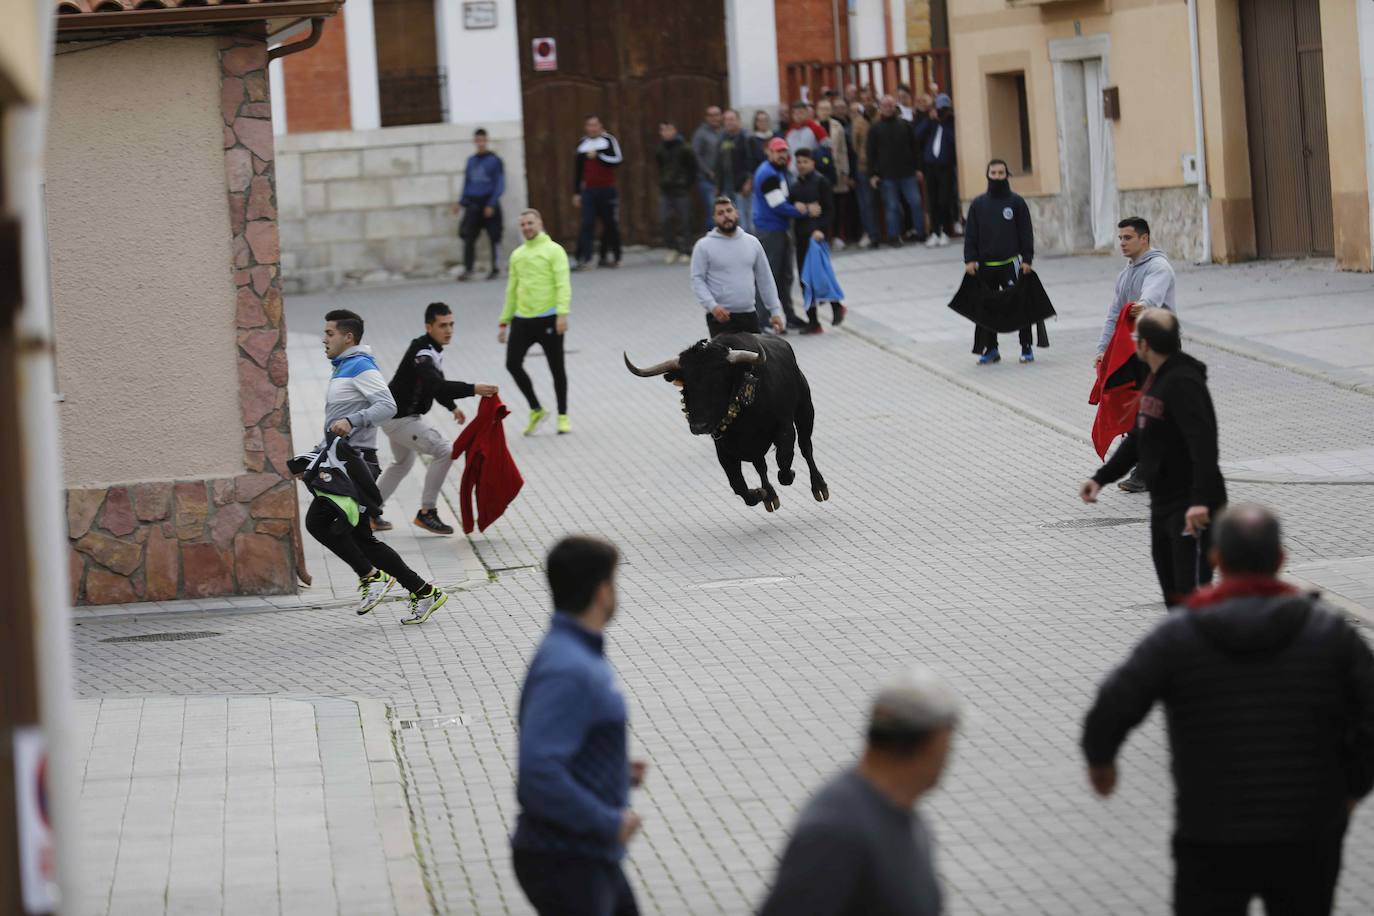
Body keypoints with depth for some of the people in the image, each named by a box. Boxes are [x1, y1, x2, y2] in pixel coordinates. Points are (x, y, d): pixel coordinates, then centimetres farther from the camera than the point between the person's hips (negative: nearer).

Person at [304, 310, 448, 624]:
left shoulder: (361, 366, -7)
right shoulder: (342, 370, 24)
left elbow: (387, 405, -22)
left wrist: (351, 421, -33)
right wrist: (310, 461, 26)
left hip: (354, 463, -10)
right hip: (340, 463, 10)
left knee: (318, 521, -19)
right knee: (362, 540, 7)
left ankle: (372, 576, -11)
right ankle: (424, 593, 10)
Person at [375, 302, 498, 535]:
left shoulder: (433, 349, 5)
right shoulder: (422, 354, -27)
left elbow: (435, 382, 22)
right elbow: (436, 385, -43)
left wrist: (452, 407, 15)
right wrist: (473, 389, -51)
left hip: (398, 416, 11)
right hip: (399, 418, -11)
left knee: (403, 463, 28)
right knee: (444, 450, -17)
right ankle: (427, 512, -10)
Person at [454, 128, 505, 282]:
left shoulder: (495, 161, -3)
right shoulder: (471, 161, 13)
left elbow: (499, 185, -5)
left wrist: (491, 204, -13)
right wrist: (461, 202, 11)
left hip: (489, 203, -4)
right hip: (473, 204, 4)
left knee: (494, 237, 1)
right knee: (468, 237, -4)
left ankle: (496, 268, 11)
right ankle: (467, 269, -2)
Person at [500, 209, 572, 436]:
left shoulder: (553, 250, -2)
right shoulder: (517, 255, 15)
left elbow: (563, 285, -11)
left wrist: (562, 314, -23)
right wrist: (504, 322, 17)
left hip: (548, 319, -5)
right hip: (522, 319, 5)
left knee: (556, 368, 3)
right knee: (513, 364, -6)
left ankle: (563, 416, 16)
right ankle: (536, 410, 9)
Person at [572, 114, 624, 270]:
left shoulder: (609, 141, 0)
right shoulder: (582, 144, 11)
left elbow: (618, 160, -13)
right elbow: (577, 170, 15)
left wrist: (598, 156, -20)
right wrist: (576, 193, 14)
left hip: (607, 190, -2)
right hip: (589, 191, 2)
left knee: (610, 225, 3)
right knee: (587, 224, -9)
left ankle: (609, 257, 16)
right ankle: (583, 259, -16)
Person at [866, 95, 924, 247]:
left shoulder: (905, 125, 9)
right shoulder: (875, 129, 4)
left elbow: (914, 148, 11)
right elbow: (871, 153, 2)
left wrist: (918, 168, 6)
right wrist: (872, 174, -5)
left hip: (907, 172, 1)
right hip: (887, 175, -1)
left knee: (915, 203, -1)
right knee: (891, 206, 0)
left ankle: (921, 233, 10)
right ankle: (894, 236, 7)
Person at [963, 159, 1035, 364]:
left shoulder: (1016, 202, 2)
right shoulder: (978, 204, 8)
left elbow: (1026, 233, 2)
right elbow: (970, 234, 8)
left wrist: (1027, 260, -5)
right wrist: (970, 260, -2)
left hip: (1010, 264, -2)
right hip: (985, 266, 3)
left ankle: (1026, 348, 3)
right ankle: (990, 349, 15)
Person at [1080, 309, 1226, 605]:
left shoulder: (1183, 383, -20)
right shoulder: (1155, 380, 13)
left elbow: (1204, 444, -30)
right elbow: (1139, 438, 23)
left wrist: (1201, 500, -38)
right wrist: (1101, 477, 16)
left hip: (1193, 510, -10)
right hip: (1163, 503, 10)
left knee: (1191, 592, -14)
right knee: (1172, 594, 15)